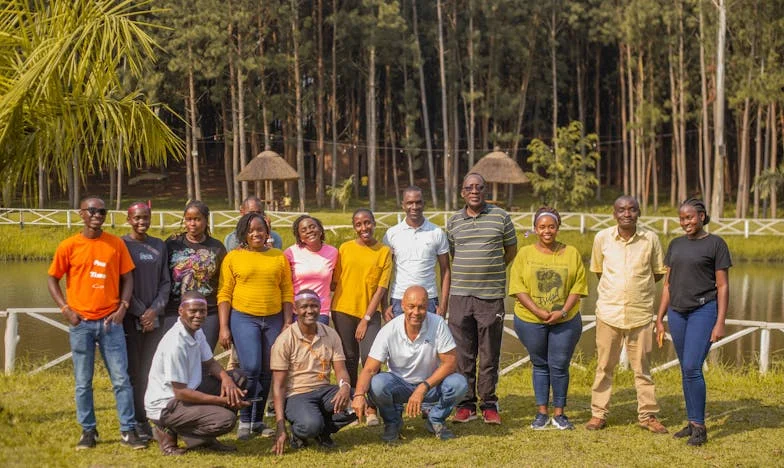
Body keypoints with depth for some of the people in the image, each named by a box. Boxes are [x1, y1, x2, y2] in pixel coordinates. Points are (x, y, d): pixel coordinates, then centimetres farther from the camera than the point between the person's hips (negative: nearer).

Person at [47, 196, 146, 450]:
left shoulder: (116, 244, 3)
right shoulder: (69, 246, 0)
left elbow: (127, 277, 8)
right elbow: (52, 279, 6)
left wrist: (122, 307, -4)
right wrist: (65, 309, -5)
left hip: (110, 321, 1)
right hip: (81, 323, 0)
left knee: (121, 379, -1)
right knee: (83, 382, 6)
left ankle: (128, 431, 6)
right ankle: (88, 431, 17)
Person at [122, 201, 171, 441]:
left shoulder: (159, 246, 12)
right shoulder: (121, 245, -1)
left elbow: (165, 282, 10)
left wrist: (155, 309, -5)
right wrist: (141, 313, -9)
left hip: (154, 318, 4)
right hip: (130, 318, -4)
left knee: (152, 371, 3)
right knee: (133, 372, -3)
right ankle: (137, 423, 1)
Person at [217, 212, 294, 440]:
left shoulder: (279, 257, 9)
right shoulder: (233, 258, 2)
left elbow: (287, 292, 9)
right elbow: (224, 294, 0)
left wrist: (287, 323, 2)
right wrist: (224, 327, -6)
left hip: (273, 319, 3)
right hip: (243, 318, -3)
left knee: (268, 372, 6)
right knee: (251, 368, -14)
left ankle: (258, 420, 19)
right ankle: (245, 420, 1)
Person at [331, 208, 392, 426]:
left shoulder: (384, 252, 0)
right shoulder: (345, 248, 5)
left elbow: (381, 288, -3)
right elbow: (335, 281, 9)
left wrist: (366, 319, -8)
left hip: (370, 312, -2)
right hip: (343, 310, 2)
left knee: (370, 357, -14)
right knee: (349, 359, 7)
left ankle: (372, 409, -5)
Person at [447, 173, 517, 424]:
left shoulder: (500, 217, 4)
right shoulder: (453, 222, 9)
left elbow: (511, 250, 13)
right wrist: (471, 272, 11)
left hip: (492, 294, -2)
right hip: (460, 295, 2)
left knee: (490, 354, 2)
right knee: (463, 354, 3)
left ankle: (489, 405, 11)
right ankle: (466, 404, 12)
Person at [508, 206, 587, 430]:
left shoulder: (571, 253, 3)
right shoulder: (525, 254, 2)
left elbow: (578, 286, 0)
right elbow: (518, 288, -4)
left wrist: (563, 312, -13)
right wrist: (538, 311, -15)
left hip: (565, 320, 0)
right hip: (530, 320, 0)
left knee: (559, 366, 2)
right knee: (540, 365, 9)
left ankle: (559, 414, 14)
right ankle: (541, 413, 18)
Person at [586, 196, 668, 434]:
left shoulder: (650, 239, -2)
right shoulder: (602, 238, 0)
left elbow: (659, 272, 9)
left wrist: (638, 287, 2)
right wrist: (617, 287, 5)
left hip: (640, 312, 0)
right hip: (608, 311, 0)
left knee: (642, 367, 7)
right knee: (604, 366, 7)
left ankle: (648, 415, 17)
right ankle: (598, 414, 17)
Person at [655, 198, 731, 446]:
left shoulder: (715, 244, -3)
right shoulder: (675, 245, 12)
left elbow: (723, 286, -4)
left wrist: (720, 323, -10)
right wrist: (659, 319, 12)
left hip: (704, 310, -5)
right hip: (677, 312, 5)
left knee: (692, 367, -13)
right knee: (687, 370, 8)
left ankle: (699, 427, -5)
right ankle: (692, 423, 16)